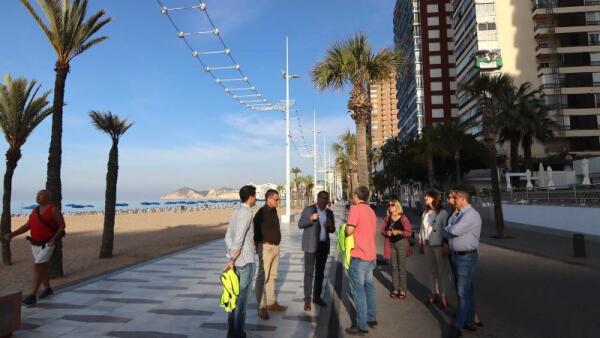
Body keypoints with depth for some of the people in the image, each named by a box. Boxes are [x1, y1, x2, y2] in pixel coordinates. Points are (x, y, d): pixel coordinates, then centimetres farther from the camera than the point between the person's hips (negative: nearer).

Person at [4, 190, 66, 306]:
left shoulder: (54, 209, -14)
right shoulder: (35, 211, 7)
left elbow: (62, 225, -13)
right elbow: (26, 227, 8)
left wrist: (54, 238, -27)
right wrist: (12, 234, -8)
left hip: (47, 245, -8)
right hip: (35, 244, 8)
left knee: (37, 268, -14)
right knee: (42, 268, 16)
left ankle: (32, 296, -9)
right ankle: (48, 289, 32)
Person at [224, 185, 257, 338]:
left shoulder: (237, 212, 10)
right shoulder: (246, 213, -17)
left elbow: (228, 237, 11)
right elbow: (238, 240, -22)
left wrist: (232, 257, 9)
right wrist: (232, 259, -15)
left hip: (237, 261, 8)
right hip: (246, 261, -8)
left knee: (235, 296, 16)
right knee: (242, 298, 2)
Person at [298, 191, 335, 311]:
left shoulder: (329, 212, 9)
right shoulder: (308, 209, -3)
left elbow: (332, 230, 13)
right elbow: (300, 224, -9)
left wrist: (330, 226, -11)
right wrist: (311, 219, -26)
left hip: (324, 246, 5)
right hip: (311, 245, -4)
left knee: (320, 272, 11)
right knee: (309, 272, -6)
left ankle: (317, 296, 22)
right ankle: (307, 299, 0)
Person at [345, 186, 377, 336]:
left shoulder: (356, 209, -15)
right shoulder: (371, 210, 13)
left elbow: (349, 230, -22)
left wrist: (344, 229, -3)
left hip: (359, 256, -9)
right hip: (371, 255, 9)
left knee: (358, 290, -2)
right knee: (369, 287, 18)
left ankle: (362, 326, 4)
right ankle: (371, 319, 28)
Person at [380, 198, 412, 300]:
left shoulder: (403, 218, -9)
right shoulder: (387, 218, 5)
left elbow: (409, 232, -11)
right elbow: (382, 230, 8)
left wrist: (398, 231, -23)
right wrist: (386, 232, -13)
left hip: (401, 243, -4)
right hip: (391, 244, 4)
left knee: (401, 267, 1)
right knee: (394, 267, 10)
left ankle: (403, 290, 11)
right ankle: (395, 289, 20)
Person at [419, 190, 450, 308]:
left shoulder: (443, 213, -10)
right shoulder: (425, 213, 10)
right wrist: (421, 244, 14)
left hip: (439, 246, -6)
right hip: (428, 246, 6)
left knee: (443, 271, 3)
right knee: (432, 271, 14)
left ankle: (444, 296, 11)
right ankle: (434, 293, 24)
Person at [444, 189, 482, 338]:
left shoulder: (471, 215, -18)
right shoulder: (456, 215, 12)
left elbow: (454, 230, -24)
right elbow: (447, 232, 15)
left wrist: (446, 230, -6)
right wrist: (448, 244, -1)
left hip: (466, 257, -9)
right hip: (455, 256, 9)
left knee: (463, 292, -3)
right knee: (465, 290, 18)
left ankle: (457, 326, 2)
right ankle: (468, 321, 30)